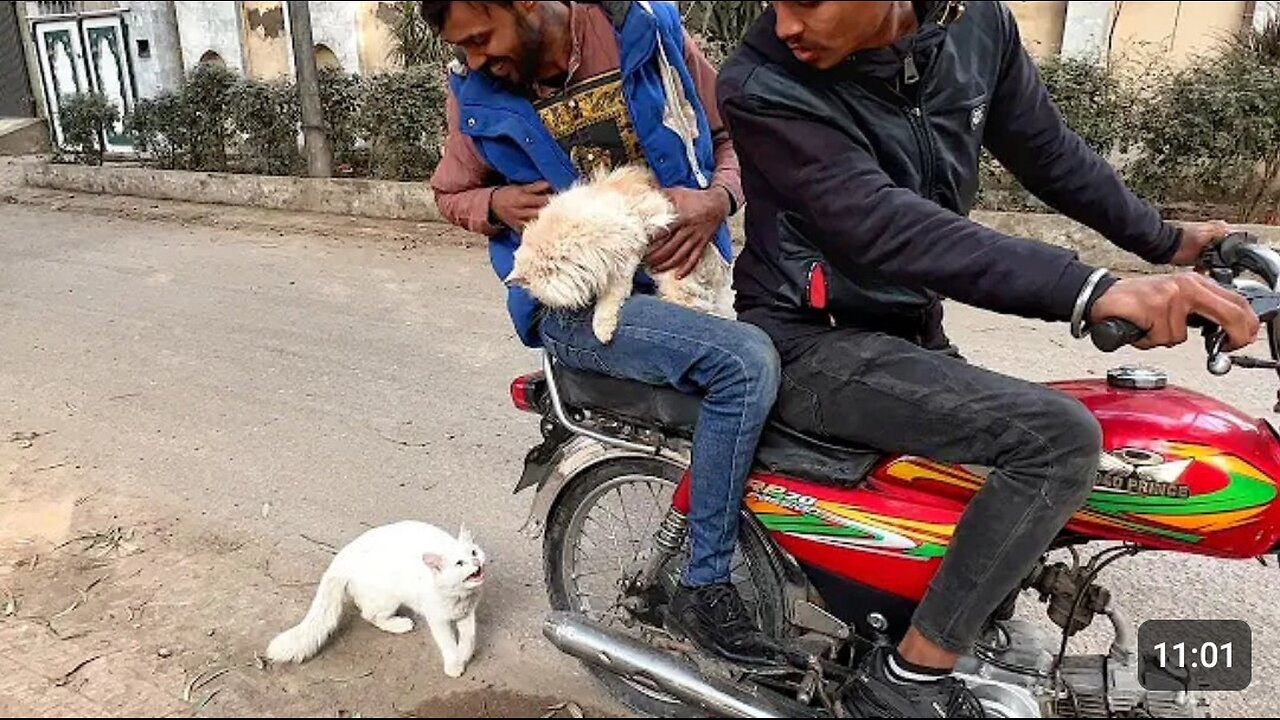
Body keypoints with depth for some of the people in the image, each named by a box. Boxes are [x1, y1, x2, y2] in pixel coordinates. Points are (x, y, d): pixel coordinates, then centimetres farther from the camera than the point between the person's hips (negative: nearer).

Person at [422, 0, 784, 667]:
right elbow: (453, 193, 18)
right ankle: (703, 588, -12)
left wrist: (717, 198, -11)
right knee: (746, 362, -27)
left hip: (682, 271, 4)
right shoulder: (475, 91, 2)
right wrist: (497, 203, -6)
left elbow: (733, 132, 10)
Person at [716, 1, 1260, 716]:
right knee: (1058, 437, -23)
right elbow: (885, 229, -32)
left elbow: (1048, 149, 13)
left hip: (910, 331, 7)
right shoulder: (762, 87, -21)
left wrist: (1164, 240, 23)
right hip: (815, 342, -7)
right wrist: (1095, 291, -42)